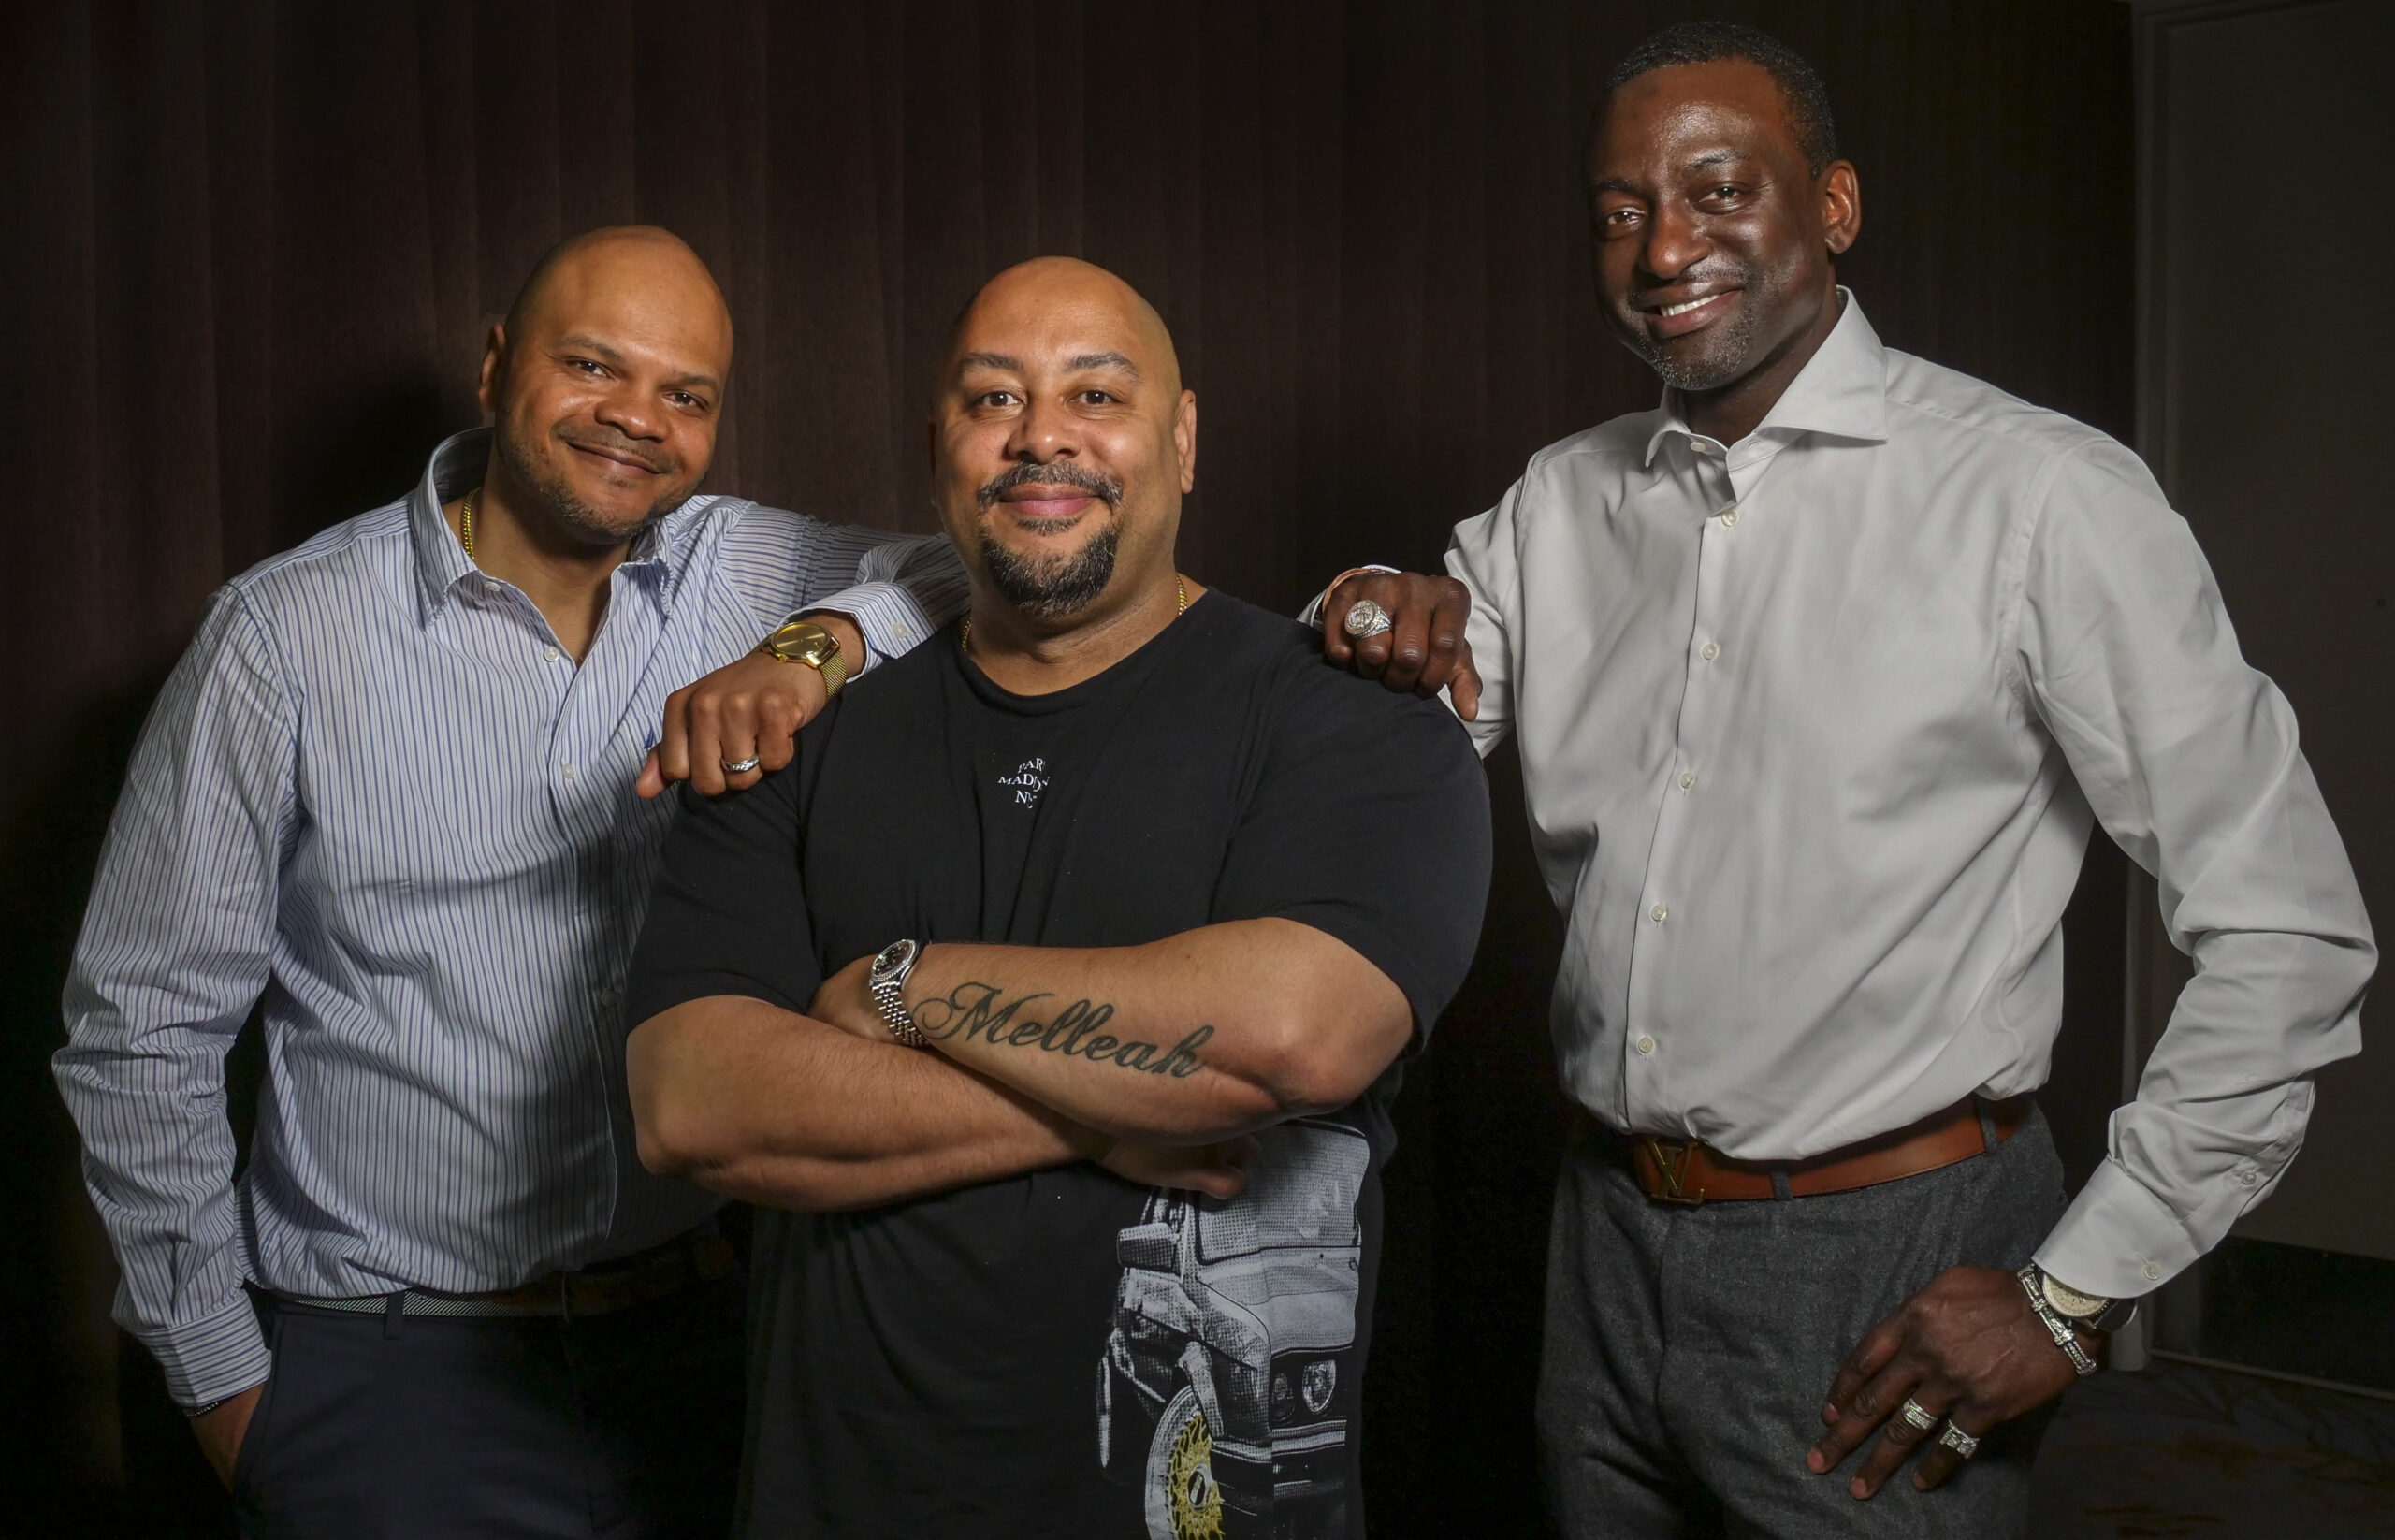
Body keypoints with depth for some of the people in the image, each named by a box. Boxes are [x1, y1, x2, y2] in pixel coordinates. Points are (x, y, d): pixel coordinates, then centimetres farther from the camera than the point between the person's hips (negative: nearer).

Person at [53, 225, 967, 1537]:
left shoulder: (749, 576, -1)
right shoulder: (285, 634, -8)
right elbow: (143, 1029, -3)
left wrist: (824, 642, -22)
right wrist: (223, 1381, 0)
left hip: (703, 1324, 3)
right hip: (393, 1379, -2)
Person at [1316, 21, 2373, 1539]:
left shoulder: (2040, 498, -13)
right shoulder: (1558, 503, 4)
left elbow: (2290, 930, -12)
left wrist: (2074, 1294, -11)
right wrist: (1381, 632, -11)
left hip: (1883, 1266, -5)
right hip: (1611, 1242, 5)